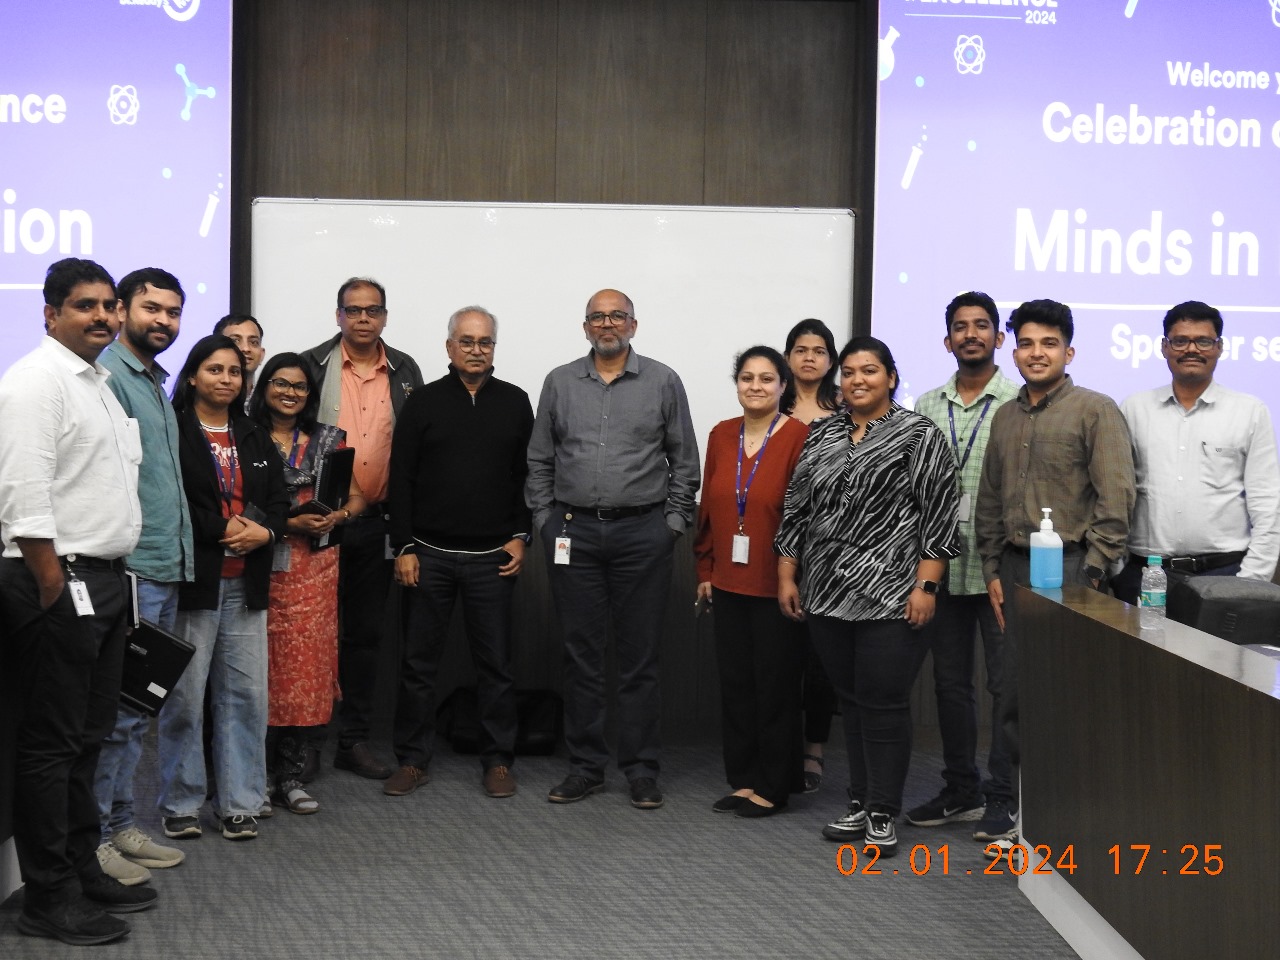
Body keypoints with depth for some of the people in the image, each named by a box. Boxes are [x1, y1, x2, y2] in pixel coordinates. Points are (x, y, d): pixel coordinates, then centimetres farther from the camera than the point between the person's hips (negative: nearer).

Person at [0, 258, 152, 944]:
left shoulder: (100, 383, 18)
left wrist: (109, 578, 17)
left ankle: (82, 870, 25)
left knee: (88, 737, 15)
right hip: (58, 585, -9)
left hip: (103, 580, 9)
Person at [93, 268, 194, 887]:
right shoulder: (106, 378, -10)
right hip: (128, 572, -9)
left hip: (165, 572, 9)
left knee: (138, 708, 14)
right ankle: (93, 837, 2)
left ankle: (119, 825, 22)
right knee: (117, 708, -6)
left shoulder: (157, 384, 19)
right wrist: (116, 565, -19)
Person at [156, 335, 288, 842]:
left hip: (245, 585, 5)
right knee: (185, 695, -2)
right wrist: (223, 528, -13)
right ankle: (180, 803, 10)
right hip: (191, 580, -5)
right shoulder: (172, 433, -4)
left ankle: (239, 802, 13)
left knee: (246, 693, 5)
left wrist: (264, 532, -5)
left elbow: (278, 501, 16)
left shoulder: (255, 439, 16)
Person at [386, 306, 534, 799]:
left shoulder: (515, 402, 7)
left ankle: (498, 761, 14)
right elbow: (401, 479, 2)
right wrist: (404, 547, -4)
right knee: (418, 662, 5)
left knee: (495, 663, 4)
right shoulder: (423, 403, 2)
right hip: (429, 555, 0)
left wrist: (520, 536, 0)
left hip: (492, 556, 1)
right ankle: (412, 759, 14)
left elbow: (527, 476, 9)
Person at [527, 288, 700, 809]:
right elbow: (539, 459, 12)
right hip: (574, 532, 2)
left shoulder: (663, 382, 4)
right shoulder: (559, 383, 9)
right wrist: (545, 520, 5)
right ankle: (585, 765, 14)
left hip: (642, 533, -2)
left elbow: (684, 460, 6)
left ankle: (641, 769, 10)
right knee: (581, 654, 6)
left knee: (640, 656, 2)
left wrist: (674, 522, 0)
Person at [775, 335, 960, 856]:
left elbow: (939, 515, -8)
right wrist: (787, 575, 10)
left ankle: (883, 814, 5)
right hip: (827, 594, 5)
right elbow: (796, 508, 14)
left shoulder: (919, 436, -3)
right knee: (850, 700, 11)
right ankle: (859, 804, 21)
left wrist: (925, 585, -13)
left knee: (883, 703, -3)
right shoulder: (821, 435, 12)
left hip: (890, 595, -5)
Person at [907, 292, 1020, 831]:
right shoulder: (927, 408, 11)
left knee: (1006, 682, -2)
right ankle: (961, 791, 23)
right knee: (950, 682, 12)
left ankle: (1005, 796, 7)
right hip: (941, 565, 5)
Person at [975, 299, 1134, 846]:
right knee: (1014, 692, 7)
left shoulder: (1095, 411, -3)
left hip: (1068, 566, -5)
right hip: (1015, 568, 5)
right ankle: (1016, 799, 17)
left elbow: (1115, 497, -9)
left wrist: (1092, 573, -12)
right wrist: (994, 570, 11)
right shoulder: (1006, 417, 15)